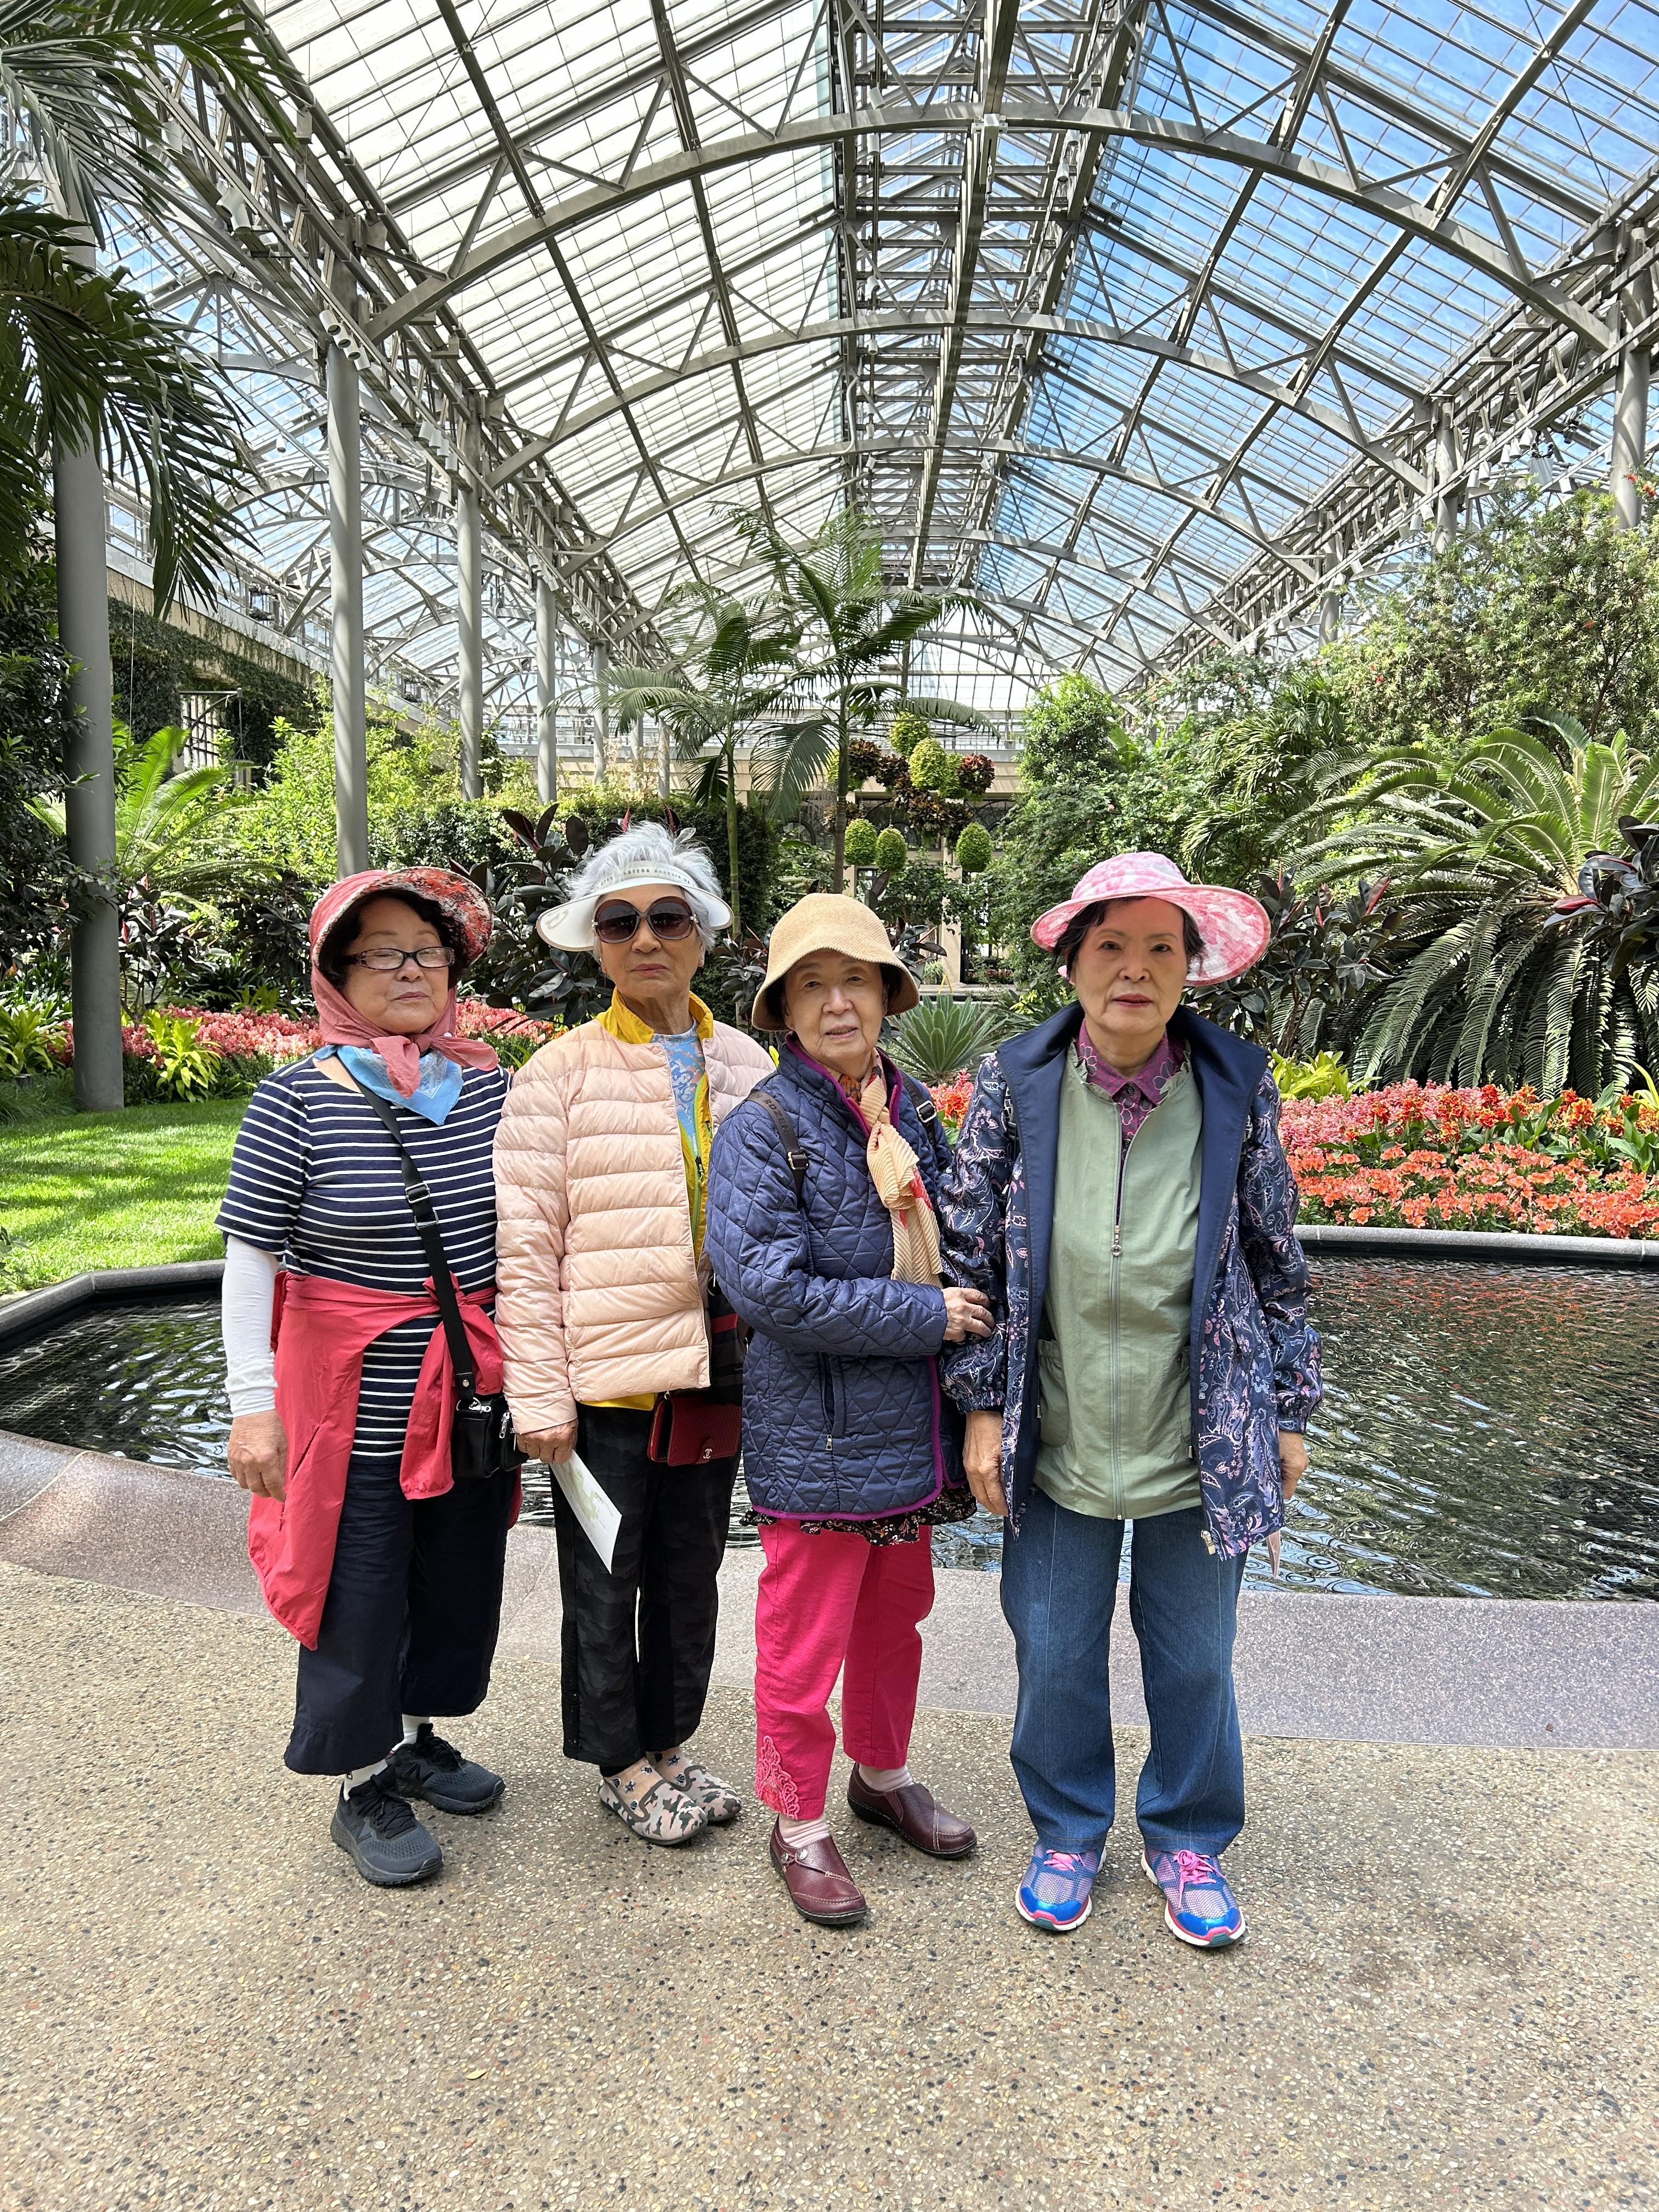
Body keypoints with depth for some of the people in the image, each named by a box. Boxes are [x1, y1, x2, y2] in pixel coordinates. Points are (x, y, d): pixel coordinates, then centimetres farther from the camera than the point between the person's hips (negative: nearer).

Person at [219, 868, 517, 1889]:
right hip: (355, 1406, -5)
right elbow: (249, 1258, -8)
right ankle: (365, 1787, 31)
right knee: (357, 1593, 8)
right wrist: (254, 1405, -10)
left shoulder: (494, 1088, 0)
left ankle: (417, 1736, 43)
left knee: (460, 1577, 19)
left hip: (475, 1398, 5)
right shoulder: (297, 1101, -12)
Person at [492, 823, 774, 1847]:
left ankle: (673, 1740, 41)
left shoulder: (749, 1063, 3)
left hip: (717, 1372, 4)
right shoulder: (562, 1072, -8)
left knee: (692, 1576, 19)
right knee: (605, 1586, 13)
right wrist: (539, 1394, -11)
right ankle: (623, 1763, 35)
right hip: (605, 1378, -3)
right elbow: (527, 1244, -9)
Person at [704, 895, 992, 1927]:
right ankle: (801, 1824, 31)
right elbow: (769, 1286, -23)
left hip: (909, 1426, 6)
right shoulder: (764, 1127, -15)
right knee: (805, 1634, 9)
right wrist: (928, 1316, -19)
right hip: (815, 1434, -6)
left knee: (896, 1612, 23)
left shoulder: (915, 1111, 4)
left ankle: (885, 1773, 45)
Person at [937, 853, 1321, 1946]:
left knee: (1195, 1659, 16)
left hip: (1204, 1443, 0)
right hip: (1058, 1441, 0)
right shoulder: (1014, 1084, -8)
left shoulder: (1238, 1087, -7)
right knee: (1056, 1655, 15)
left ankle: (1187, 1840, 42)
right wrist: (983, 1404, -2)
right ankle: (1069, 1833, 41)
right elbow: (970, 1254, -1)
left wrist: (1288, 1414, 5)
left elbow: (1278, 1263, 3)